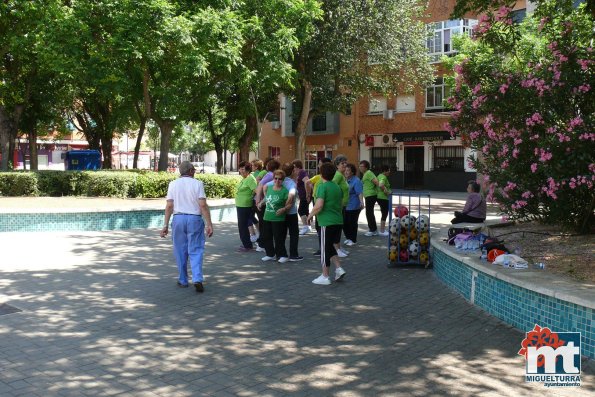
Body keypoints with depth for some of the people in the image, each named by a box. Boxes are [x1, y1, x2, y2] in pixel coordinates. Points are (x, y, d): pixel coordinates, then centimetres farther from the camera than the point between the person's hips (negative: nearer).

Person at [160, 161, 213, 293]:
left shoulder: (173, 184, 5)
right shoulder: (197, 184, -2)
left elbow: (169, 206, -1)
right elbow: (203, 205, -8)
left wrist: (166, 225, 3)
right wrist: (209, 224, -7)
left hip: (178, 219, 2)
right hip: (195, 219, -2)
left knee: (180, 251, 11)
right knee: (195, 251, 1)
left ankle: (183, 280, 18)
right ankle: (197, 279, -13)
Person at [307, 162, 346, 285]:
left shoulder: (322, 187, -12)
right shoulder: (337, 187, 11)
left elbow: (318, 206, -21)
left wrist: (310, 215, -6)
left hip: (327, 223, -7)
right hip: (338, 221, 8)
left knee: (325, 249, 2)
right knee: (330, 246, 22)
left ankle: (325, 277, 8)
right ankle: (339, 268, 13)